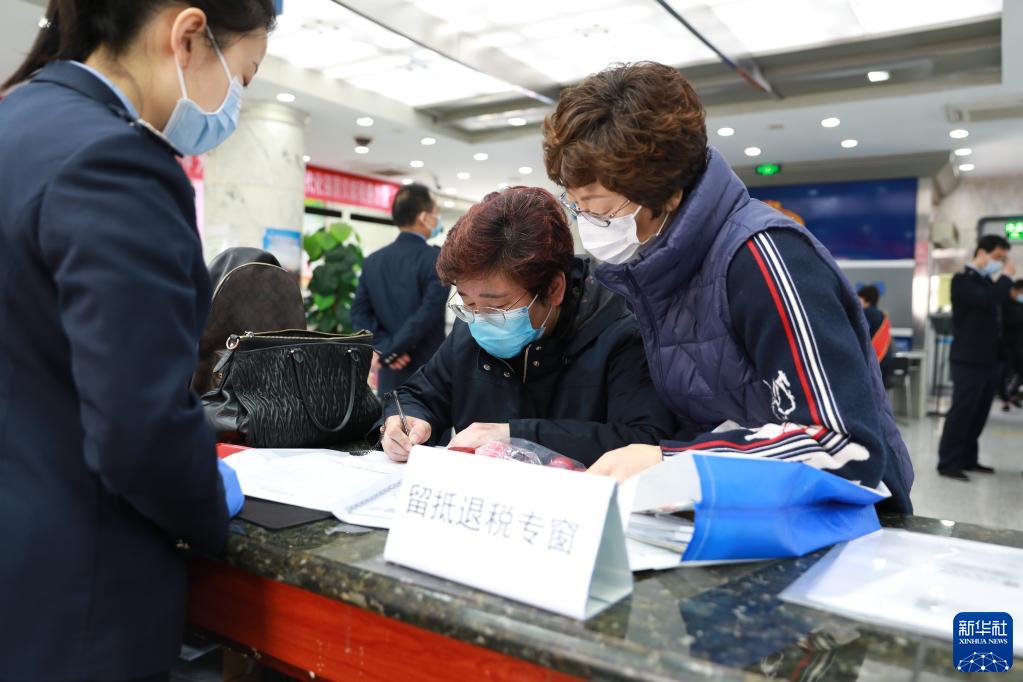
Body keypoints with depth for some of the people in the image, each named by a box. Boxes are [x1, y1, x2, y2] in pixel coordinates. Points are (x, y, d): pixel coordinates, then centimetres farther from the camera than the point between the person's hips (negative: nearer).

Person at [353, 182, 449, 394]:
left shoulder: (373, 260, 7)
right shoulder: (438, 259, -11)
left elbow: (359, 312, 2)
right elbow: (429, 314, -19)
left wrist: (384, 346, -5)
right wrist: (389, 350, -13)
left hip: (391, 375, 5)